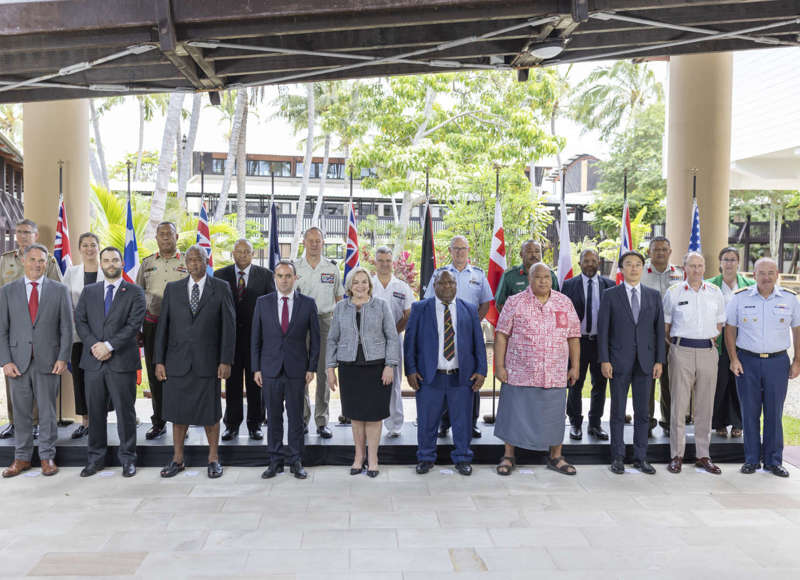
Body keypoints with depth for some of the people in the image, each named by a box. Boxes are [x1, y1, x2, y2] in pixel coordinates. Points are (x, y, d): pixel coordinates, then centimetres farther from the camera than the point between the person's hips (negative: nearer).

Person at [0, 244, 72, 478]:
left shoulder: (59, 290, 4)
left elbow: (66, 328, 2)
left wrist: (63, 358, -6)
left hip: (48, 362, -1)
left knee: (48, 412, 6)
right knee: (21, 413, 8)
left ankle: (47, 457, 17)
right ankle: (22, 458, 20)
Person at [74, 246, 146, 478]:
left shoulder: (135, 292, 2)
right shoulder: (89, 291, 13)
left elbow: (134, 324, -8)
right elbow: (80, 321, 5)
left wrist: (109, 345, -15)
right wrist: (94, 345, -10)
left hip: (122, 362, -3)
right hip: (93, 361, 3)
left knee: (125, 412, 3)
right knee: (95, 412, 9)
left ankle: (127, 458, 13)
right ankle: (95, 458, 21)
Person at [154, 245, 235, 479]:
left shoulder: (221, 289, 1)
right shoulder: (172, 289, 8)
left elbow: (229, 326, -1)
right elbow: (162, 326, 7)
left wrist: (226, 361, -7)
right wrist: (159, 361, 2)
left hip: (207, 363, -2)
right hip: (178, 362, 2)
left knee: (210, 412, 5)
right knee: (178, 411, 8)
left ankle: (213, 459, 20)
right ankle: (177, 459, 22)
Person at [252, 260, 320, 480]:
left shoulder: (308, 303, 1)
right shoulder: (262, 303, 4)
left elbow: (315, 338, 4)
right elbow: (256, 339, 6)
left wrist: (312, 368, -2)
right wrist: (256, 368, 1)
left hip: (297, 371, -1)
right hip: (270, 370, 1)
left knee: (296, 417, 6)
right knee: (273, 417, 8)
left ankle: (296, 462, 16)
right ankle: (275, 461, 18)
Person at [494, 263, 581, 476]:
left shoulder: (565, 303, 7)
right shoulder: (515, 302, -1)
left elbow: (573, 337, 10)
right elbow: (501, 336, -2)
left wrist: (575, 367, 6)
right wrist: (499, 366, -7)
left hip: (555, 376, 2)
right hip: (519, 374, -2)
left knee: (554, 416, 9)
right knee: (514, 414, 4)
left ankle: (555, 458, 25)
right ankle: (508, 457, 18)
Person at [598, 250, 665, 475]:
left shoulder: (653, 295, 9)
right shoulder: (610, 295, 1)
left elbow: (660, 329, 7)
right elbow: (603, 330, -2)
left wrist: (659, 360, 1)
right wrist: (604, 360, -9)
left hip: (645, 361, 2)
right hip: (619, 361, -2)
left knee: (642, 412, 7)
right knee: (618, 412, 5)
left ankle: (640, 458, 17)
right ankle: (618, 457, 14)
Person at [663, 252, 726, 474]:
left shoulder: (715, 293, 10)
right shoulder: (673, 292, 3)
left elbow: (719, 324, 19)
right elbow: (665, 326, 10)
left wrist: (708, 341, 10)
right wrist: (676, 345, 5)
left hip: (708, 352, 3)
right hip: (682, 352, -2)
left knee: (705, 406, 7)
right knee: (679, 404, -2)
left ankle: (703, 455, 16)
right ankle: (676, 456, 5)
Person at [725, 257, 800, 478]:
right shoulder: (740, 298, 0)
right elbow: (730, 329, 5)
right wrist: (733, 359, -3)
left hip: (777, 361, 1)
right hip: (747, 361, 0)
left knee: (774, 413, 5)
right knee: (750, 412, 5)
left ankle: (773, 460, 17)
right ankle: (751, 459, 16)